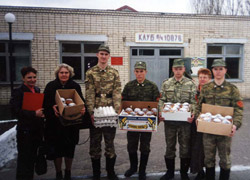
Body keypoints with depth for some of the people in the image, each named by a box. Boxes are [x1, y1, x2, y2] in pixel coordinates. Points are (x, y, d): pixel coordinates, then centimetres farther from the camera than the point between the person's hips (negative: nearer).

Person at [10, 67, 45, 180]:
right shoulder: (18, 92, -9)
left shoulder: (37, 90, 12)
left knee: (32, 156, 16)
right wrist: (34, 114, -22)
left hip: (37, 128, 6)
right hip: (25, 130, -6)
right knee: (24, 157, 2)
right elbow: (16, 110, -16)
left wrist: (42, 113, 2)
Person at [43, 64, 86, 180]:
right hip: (55, 124, 0)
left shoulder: (75, 86, 2)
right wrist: (52, 108, -24)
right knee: (56, 149, 7)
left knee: (70, 149, 10)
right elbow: (45, 103, -4)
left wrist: (83, 109, -21)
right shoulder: (50, 86, 0)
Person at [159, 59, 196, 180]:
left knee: (185, 146, 9)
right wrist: (161, 112, -11)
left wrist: (193, 114, -17)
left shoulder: (190, 84, 0)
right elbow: (162, 100, 4)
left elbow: (193, 102, -2)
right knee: (170, 146, 12)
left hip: (185, 120, -1)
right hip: (169, 120, 1)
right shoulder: (166, 84, 4)